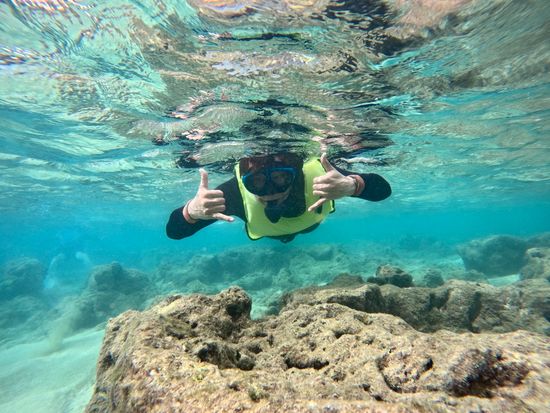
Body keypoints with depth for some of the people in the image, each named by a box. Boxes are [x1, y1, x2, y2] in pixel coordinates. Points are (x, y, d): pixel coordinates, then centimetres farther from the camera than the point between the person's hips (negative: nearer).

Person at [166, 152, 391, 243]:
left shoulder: (315, 172, -47)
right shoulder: (237, 191, -46)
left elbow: (383, 188, -41)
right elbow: (174, 231, -41)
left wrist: (351, 186, -65)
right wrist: (191, 210, -65)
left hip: (310, 224, 1)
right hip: (267, 233, 0)